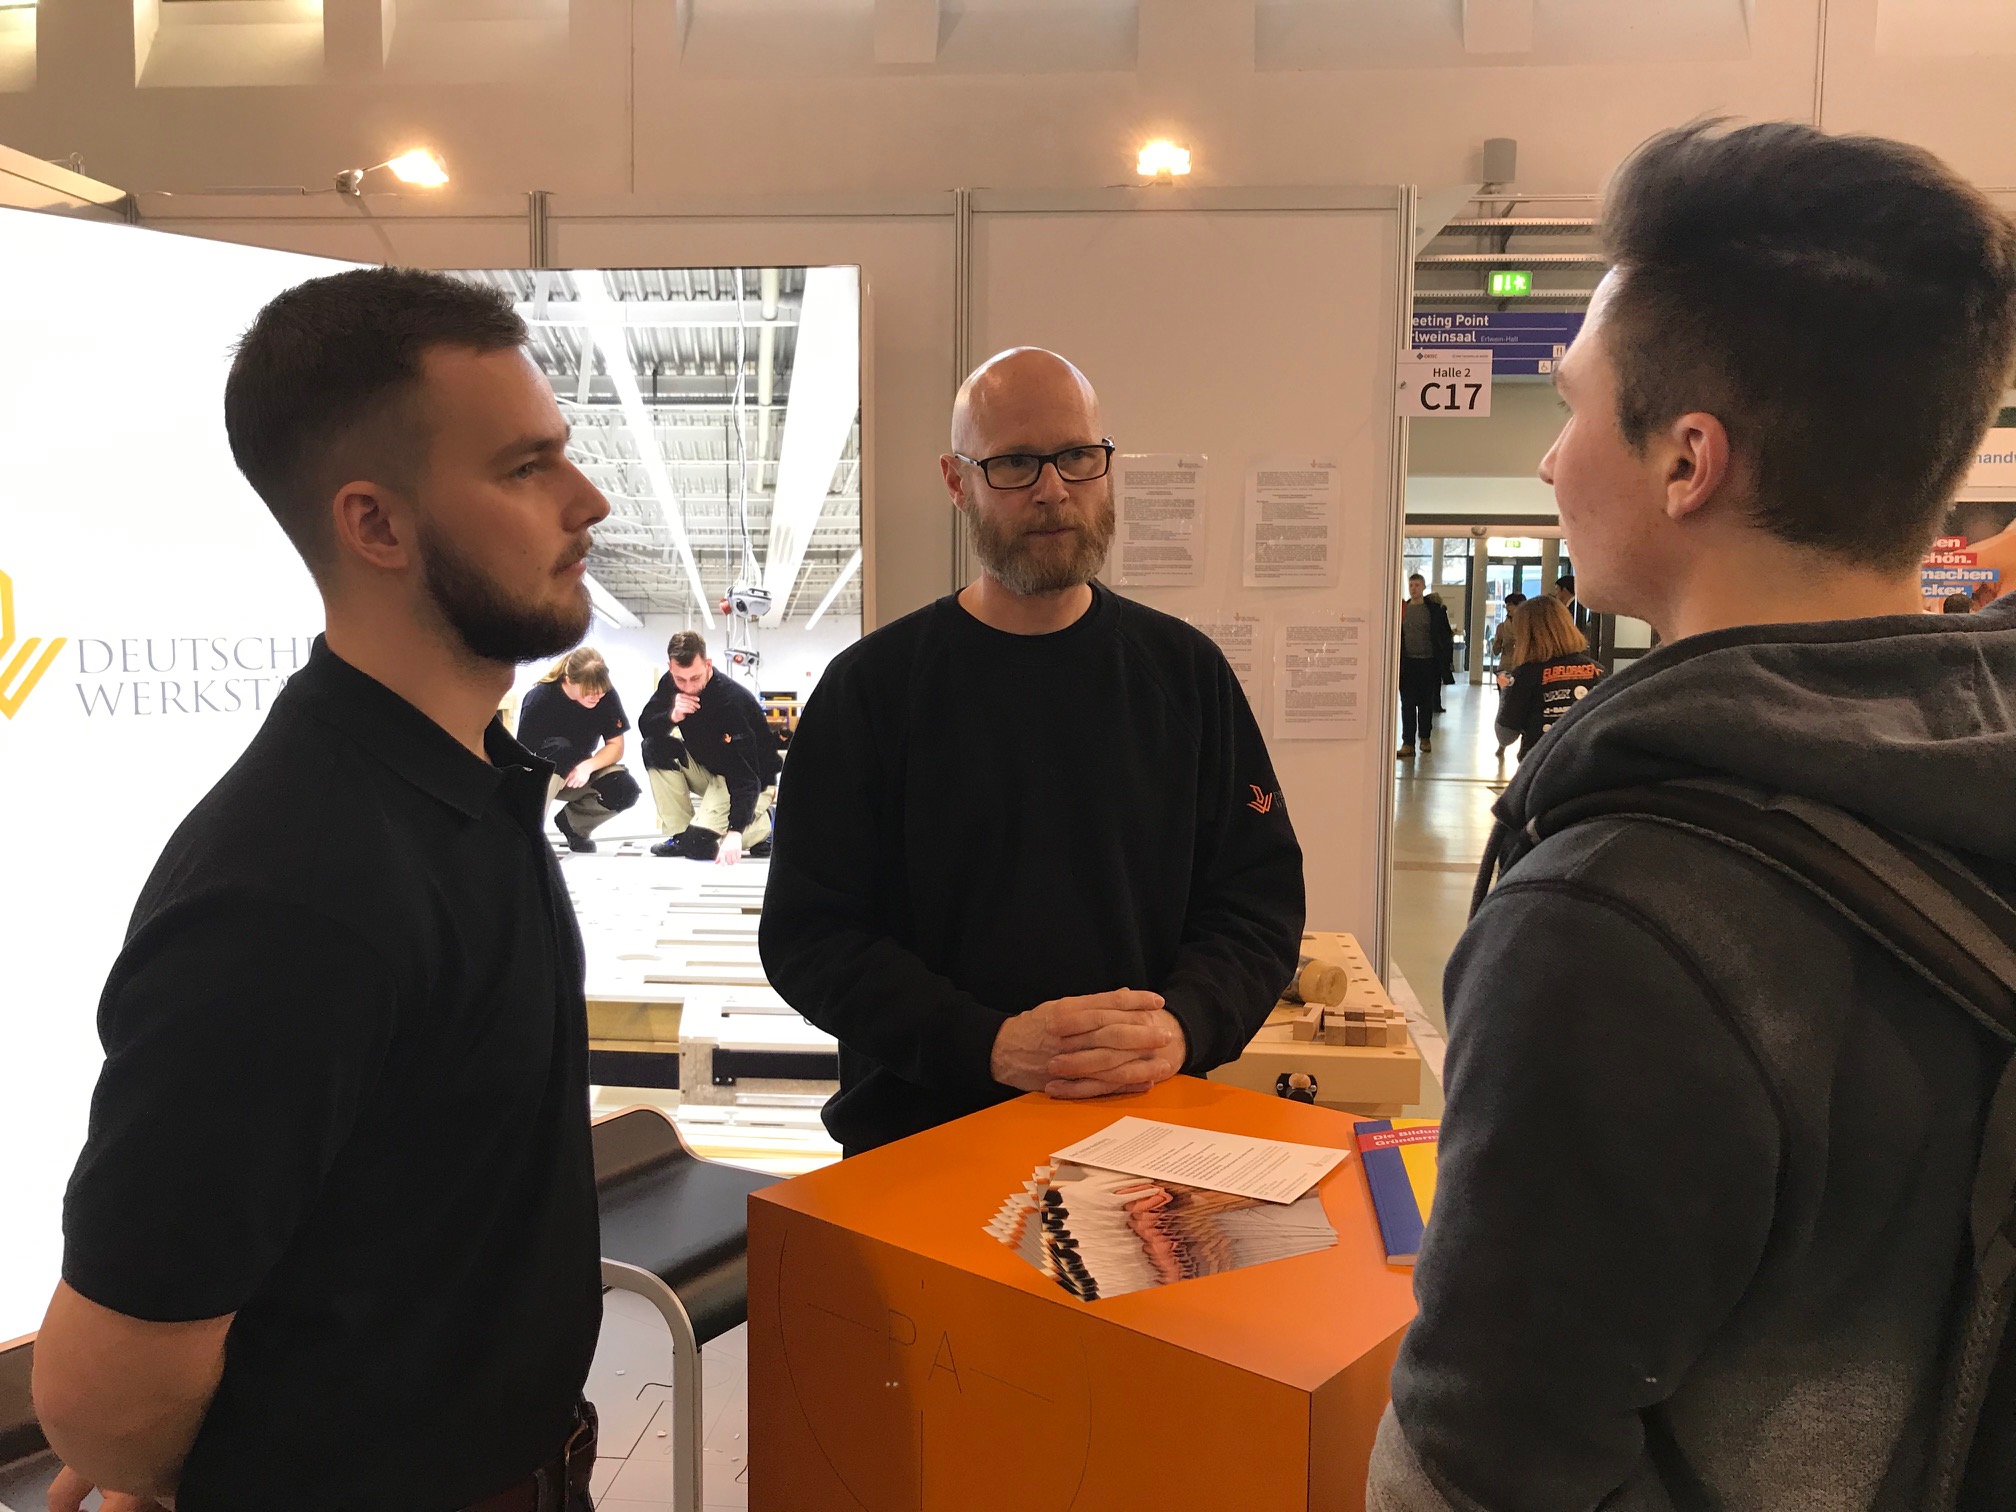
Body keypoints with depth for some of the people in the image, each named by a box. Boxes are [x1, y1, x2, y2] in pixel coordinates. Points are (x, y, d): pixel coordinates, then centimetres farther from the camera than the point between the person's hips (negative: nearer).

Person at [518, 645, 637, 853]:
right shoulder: (539, 698, -25)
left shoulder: (607, 695, -16)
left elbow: (616, 746, -10)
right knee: (560, 749, -37)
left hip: (579, 772, 3)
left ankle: (572, 823, 5)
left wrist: (587, 766, -30)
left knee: (625, 790, -24)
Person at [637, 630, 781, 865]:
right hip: (708, 770, 7)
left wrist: (735, 831, -45)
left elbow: (745, 775, -35)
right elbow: (645, 725, -9)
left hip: (752, 781, -7)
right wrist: (672, 716, -32)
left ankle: (759, 825, 3)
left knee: (700, 843, -26)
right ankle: (679, 834, -6)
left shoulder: (733, 701, -31)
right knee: (654, 748, -16)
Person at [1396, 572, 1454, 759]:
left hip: (1428, 662, -1)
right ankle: (1407, 742, -1)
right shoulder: (1402, 608, 5)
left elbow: (1444, 633, 4)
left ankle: (1425, 738, 24)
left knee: (1426, 702, 9)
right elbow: (1396, 635, 6)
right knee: (1407, 703, -1)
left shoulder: (1434, 608, 0)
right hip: (1407, 662, 1)